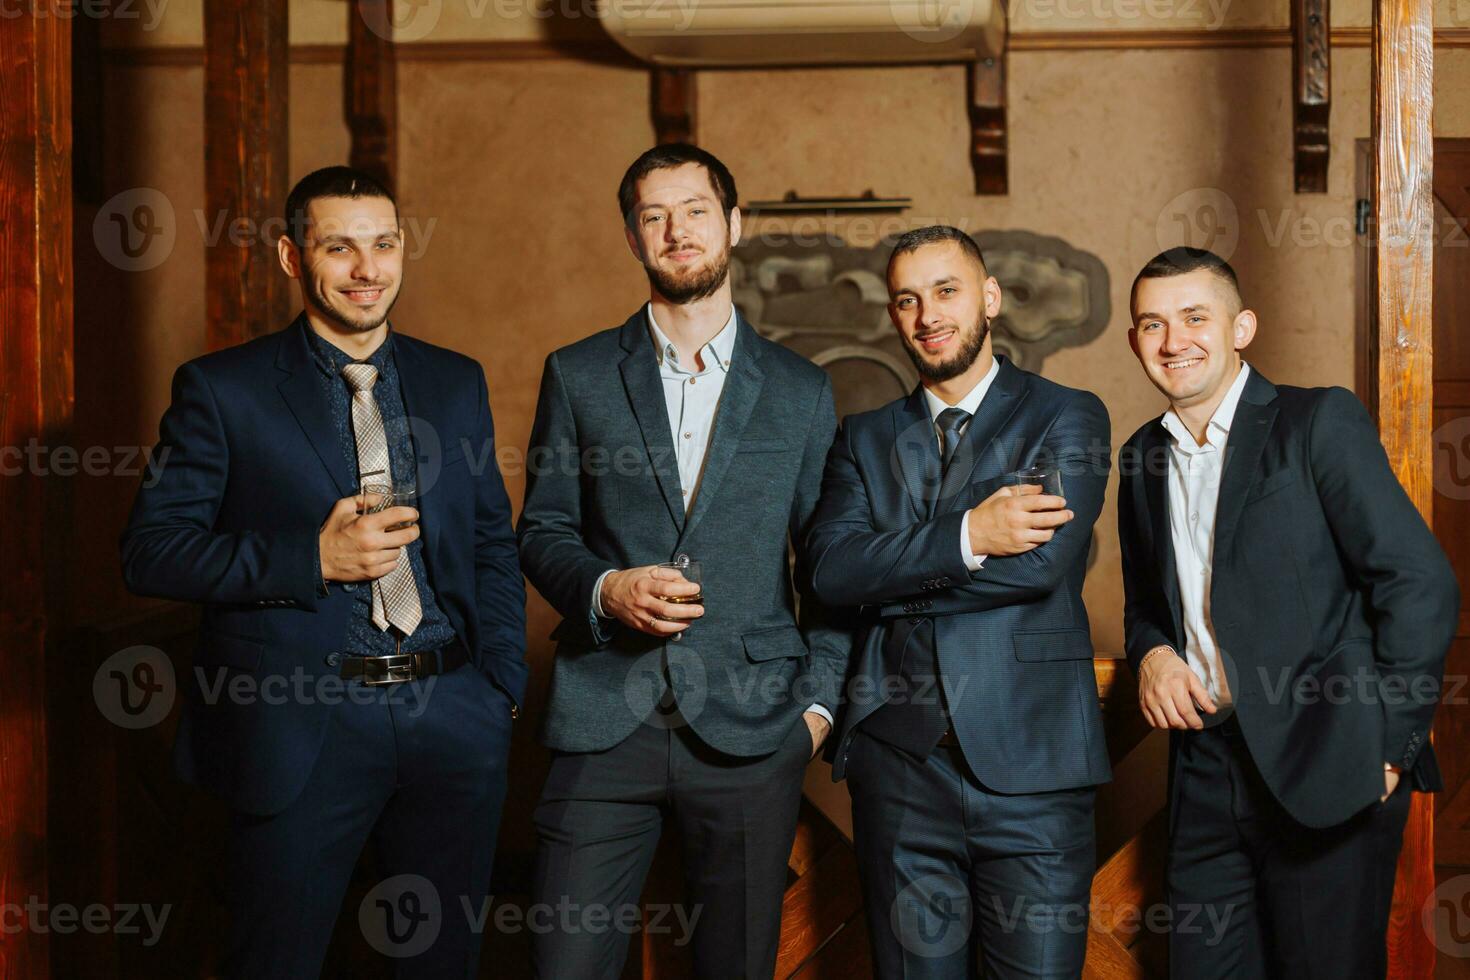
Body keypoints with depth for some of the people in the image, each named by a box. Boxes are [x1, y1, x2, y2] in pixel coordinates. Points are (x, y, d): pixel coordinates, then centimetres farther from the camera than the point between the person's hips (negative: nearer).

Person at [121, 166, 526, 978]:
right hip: (299, 725, -3)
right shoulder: (222, 390, -2)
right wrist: (311, 558, -17)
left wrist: (503, 686, 6)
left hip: (453, 723, 4)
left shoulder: (457, 383, 11)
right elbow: (150, 551, -6)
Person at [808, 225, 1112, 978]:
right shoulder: (864, 438, 13)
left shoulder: (1066, 418, 3)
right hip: (899, 766, 3)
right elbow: (830, 570, -4)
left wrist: (891, 577, -6)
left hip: (1029, 768, -3)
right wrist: (965, 537, -16)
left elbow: (1045, 561, -13)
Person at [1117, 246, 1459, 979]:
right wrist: (1151, 652, 1)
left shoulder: (1320, 423, -7)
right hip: (1205, 769, 5)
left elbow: (1421, 586, -10)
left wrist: (1388, 746, -11)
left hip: (1324, 771, -5)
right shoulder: (1143, 458, 12)